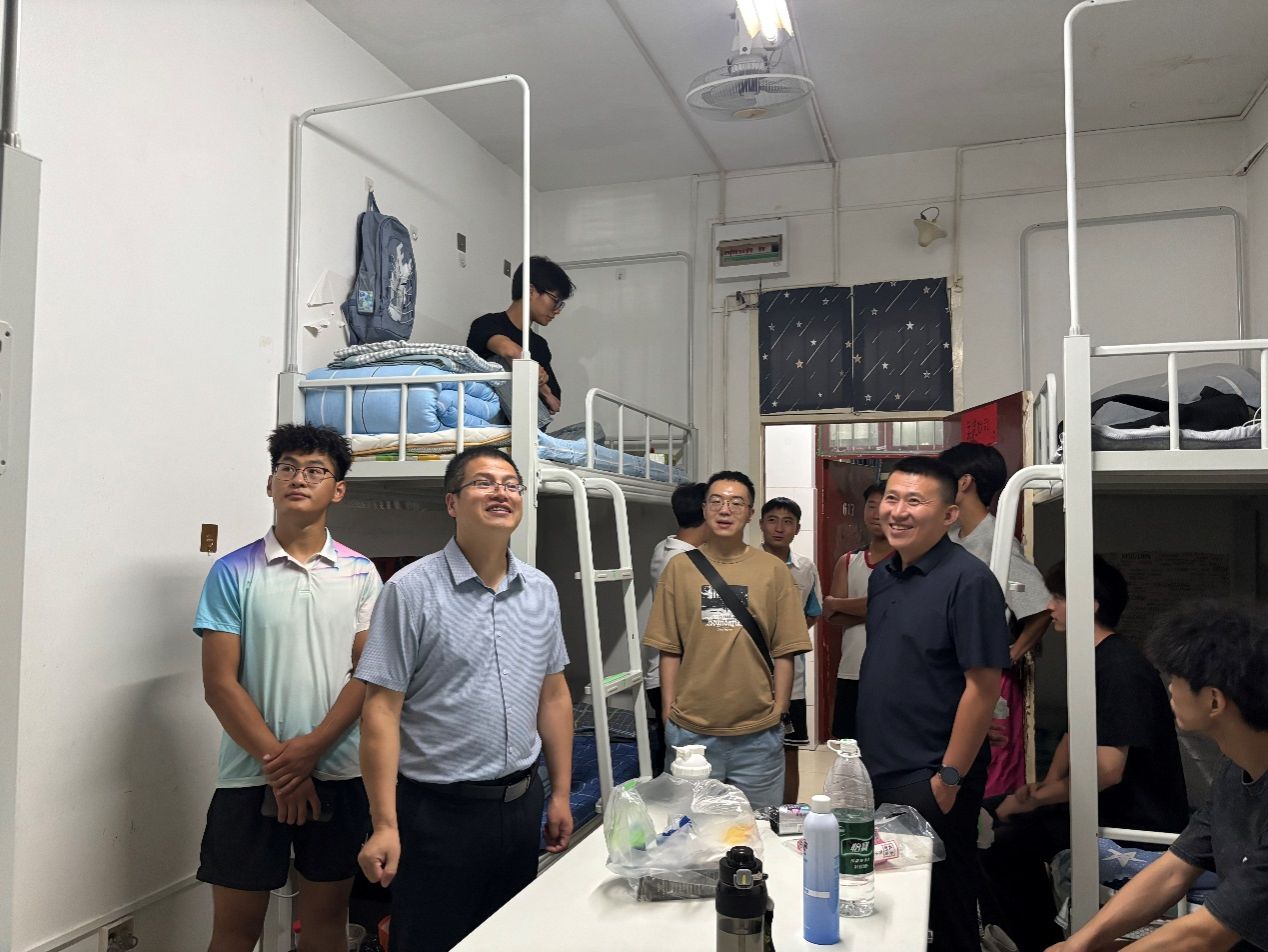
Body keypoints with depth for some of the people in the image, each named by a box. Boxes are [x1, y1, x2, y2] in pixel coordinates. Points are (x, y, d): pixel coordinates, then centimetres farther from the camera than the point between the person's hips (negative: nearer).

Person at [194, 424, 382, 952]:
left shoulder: (360, 573, 2)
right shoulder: (233, 572, -2)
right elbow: (220, 684, -6)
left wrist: (312, 748, -13)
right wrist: (278, 762, -11)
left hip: (339, 773, 1)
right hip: (250, 775, -1)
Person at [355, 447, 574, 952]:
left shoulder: (541, 590, 4)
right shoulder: (411, 589, -12)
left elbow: (553, 694, 10)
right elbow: (382, 710, -12)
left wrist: (560, 794, 10)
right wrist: (385, 826, -15)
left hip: (522, 803, 5)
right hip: (438, 811, -5)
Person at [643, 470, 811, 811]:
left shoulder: (773, 570, 0)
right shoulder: (680, 567, 2)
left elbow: (784, 651, 2)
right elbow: (669, 649, 3)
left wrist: (779, 711, -2)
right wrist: (669, 710, 0)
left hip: (759, 731, 0)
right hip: (691, 729, 0)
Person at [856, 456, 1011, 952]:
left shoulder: (968, 580, -15)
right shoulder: (882, 576, 8)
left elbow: (983, 685, -18)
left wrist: (950, 777, -17)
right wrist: (868, 754, 14)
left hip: (931, 781, -7)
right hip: (876, 773, 7)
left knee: (945, 908, 9)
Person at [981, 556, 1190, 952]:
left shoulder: (1120, 668, -23)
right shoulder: (1098, 660, 10)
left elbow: (1107, 770, -29)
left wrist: (1035, 800, -17)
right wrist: (1044, 786, 5)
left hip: (1140, 821, -10)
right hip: (1113, 805, 10)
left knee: (1000, 841, -17)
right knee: (1001, 820, 10)